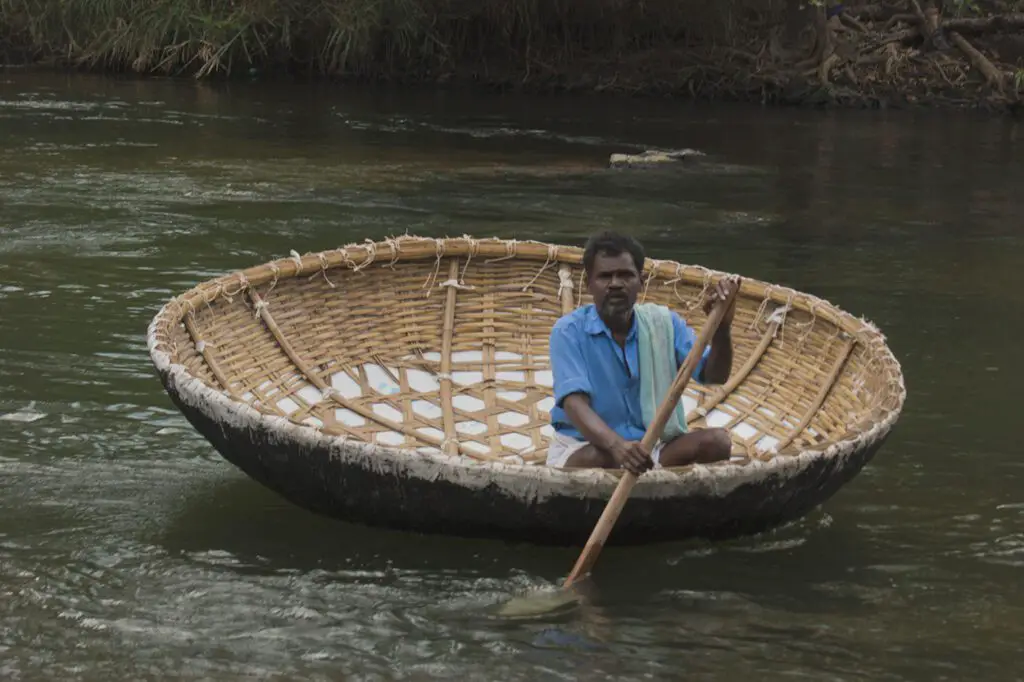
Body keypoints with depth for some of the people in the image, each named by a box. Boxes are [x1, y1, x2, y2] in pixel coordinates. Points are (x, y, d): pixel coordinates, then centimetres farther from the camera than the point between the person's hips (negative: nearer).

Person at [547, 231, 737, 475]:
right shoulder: (569, 331, -9)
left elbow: (714, 376, -3)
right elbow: (575, 403, -23)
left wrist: (721, 328, -24)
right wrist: (616, 445, -44)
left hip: (652, 445, 4)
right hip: (585, 445, -4)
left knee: (716, 441, -20)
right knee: (594, 459, -39)